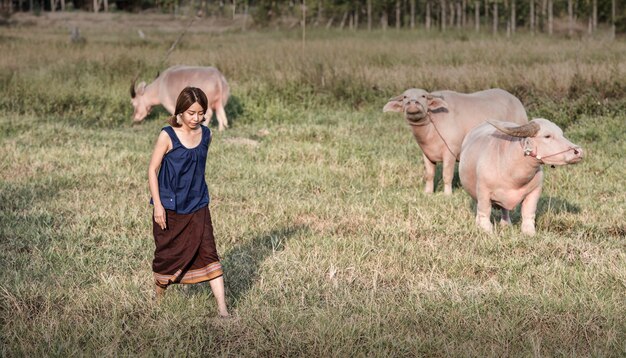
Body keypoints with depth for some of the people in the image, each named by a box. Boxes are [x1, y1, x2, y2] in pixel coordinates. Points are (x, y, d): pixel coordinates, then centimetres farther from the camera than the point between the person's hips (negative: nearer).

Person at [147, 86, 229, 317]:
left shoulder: (205, 135, 1)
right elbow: (153, 170, -10)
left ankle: (222, 307, -7)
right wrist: (158, 205, -14)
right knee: (167, 252, 10)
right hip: (170, 207, -3)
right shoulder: (168, 136, -13)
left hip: (197, 206, 3)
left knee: (208, 253, -5)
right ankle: (159, 293, 36)